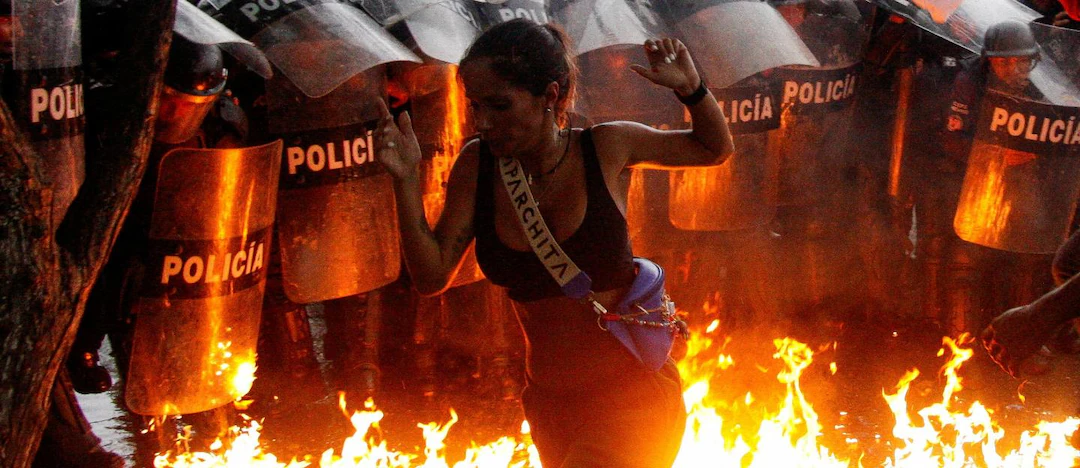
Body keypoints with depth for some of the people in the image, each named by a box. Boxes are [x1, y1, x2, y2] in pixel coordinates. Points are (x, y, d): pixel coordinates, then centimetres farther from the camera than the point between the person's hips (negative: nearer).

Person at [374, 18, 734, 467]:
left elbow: (715, 148, 7)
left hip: (632, 395, -4)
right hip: (551, 404, 4)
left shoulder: (606, 148, -9)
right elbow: (432, 275, -5)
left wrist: (691, 88, -13)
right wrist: (406, 178, -15)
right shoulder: (477, 166, -3)